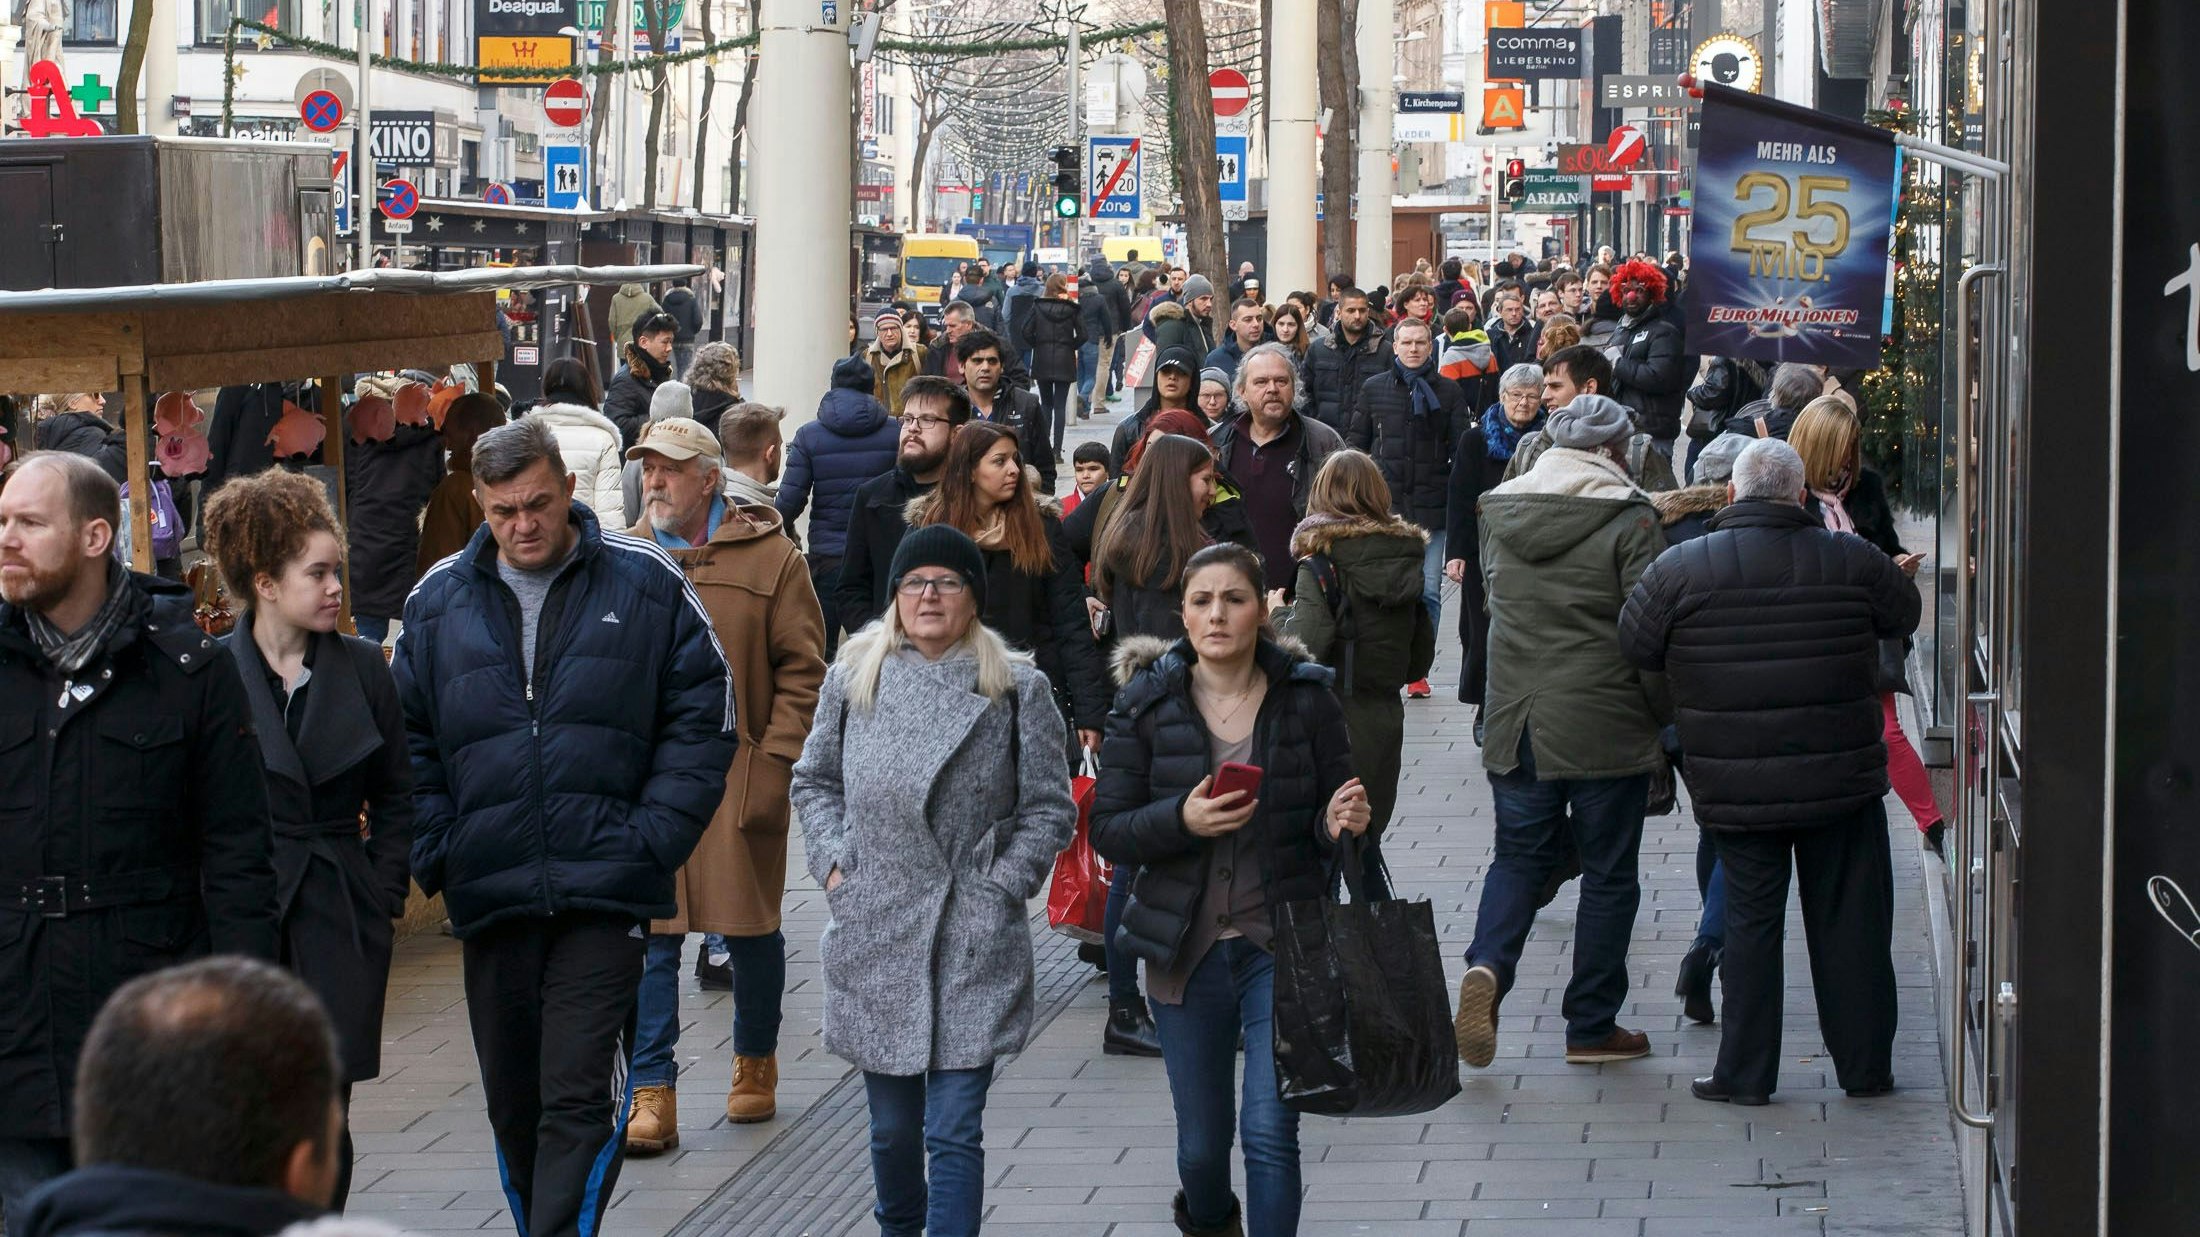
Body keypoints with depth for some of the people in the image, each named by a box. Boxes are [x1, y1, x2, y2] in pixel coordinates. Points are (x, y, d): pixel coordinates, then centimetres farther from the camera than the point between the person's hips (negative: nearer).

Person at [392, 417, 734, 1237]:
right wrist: (436, 855, 0)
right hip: (489, 894, 4)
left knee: (580, 1099, -10)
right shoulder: (438, 601, 8)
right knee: (513, 1105, 13)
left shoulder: (646, 585, 1)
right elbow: (410, 743, 13)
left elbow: (702, 721, 1)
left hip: (606, 894, -3)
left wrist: (651, 839, -8)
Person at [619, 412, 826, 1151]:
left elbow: (802, 672, -1)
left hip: (739, 776, -2)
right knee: (648, 936, -2)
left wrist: (775, 762, -9)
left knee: (750, 930, 9)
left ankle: (756, 1066, 30)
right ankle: (652, 1096, 2)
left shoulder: (770, 559, -1)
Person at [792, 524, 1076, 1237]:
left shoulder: (1017, 689, 0)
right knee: (892, 1122, 14)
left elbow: (1049, 809, 4)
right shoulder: (853, 676, 7)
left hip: (973, 942, -3)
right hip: (873, 936, 3)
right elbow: (814, 781, 18)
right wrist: (832, 861, 4)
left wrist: (1001, 886, -5)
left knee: (954, 1130, -8)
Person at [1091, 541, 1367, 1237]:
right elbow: (1108, 833, -3)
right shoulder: (1146, 703, -3)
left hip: (1282, 946, -1)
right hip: (1186, 953, 1)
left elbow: (1333, 824, 6)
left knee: (1270, 1134, -12)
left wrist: (1339, 825, -18)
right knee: (1201, 1145, 12)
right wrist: (1181, 820, -21)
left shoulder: (1306, 699, -3)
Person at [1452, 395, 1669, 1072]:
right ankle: (1591, 1027, 14)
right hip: (1607, 728, -4)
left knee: (1519, 855, 16)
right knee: (1607, 874, 9)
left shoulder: (1499, 511, 5)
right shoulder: (1629, 519, -11)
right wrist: (1664, 716, 0)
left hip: (1516, 725, 4)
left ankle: (1487, 964, -11)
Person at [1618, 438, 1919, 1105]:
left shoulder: (1679, 568, -7)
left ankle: (1744, 1071, 12)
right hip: (1842, 779, 0)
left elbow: (1635, 648, 1)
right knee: (1851, 922, 10)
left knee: (1751, 920, 9)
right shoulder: (1852, 560, -4)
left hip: (1733, 792, 0)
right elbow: (1905, 615, 12)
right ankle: (1865, 1065, 17)